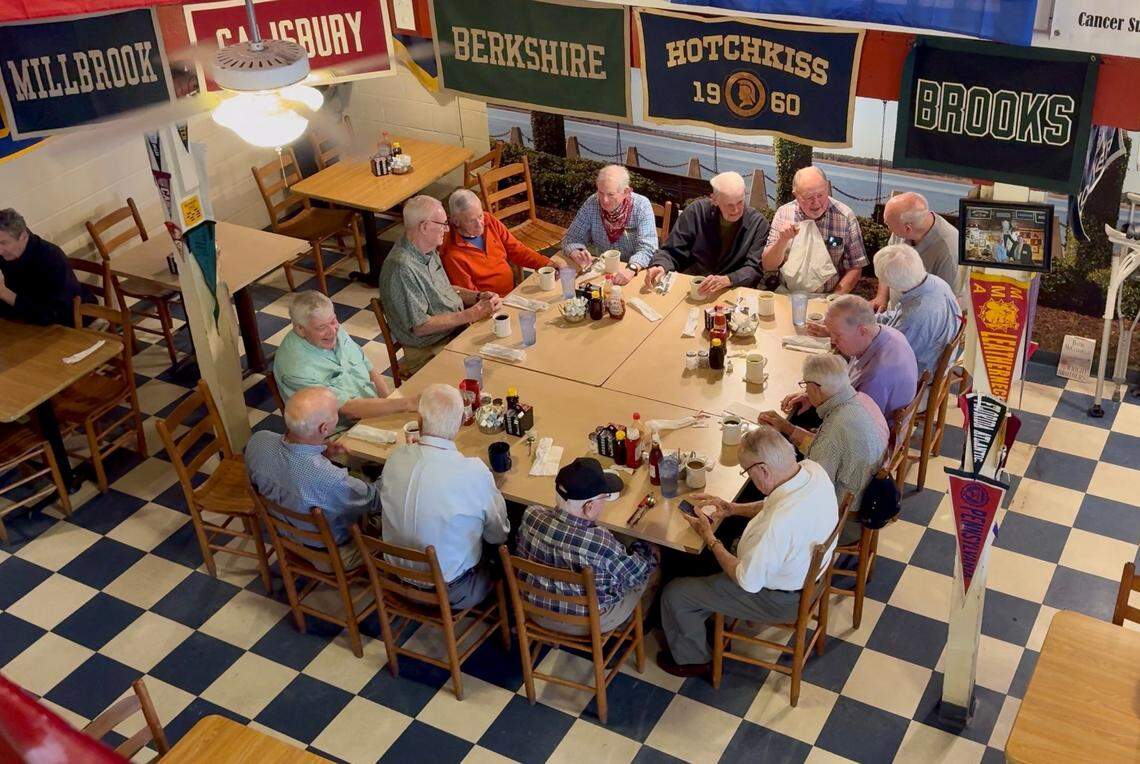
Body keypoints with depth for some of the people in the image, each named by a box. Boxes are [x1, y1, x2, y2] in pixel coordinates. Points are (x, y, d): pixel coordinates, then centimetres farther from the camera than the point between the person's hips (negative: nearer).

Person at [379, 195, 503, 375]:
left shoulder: (428, 251, 7)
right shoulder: (402, 268, -24)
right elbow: (420, 326, -23)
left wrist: (478, 296, 5)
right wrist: (472, 314, -20)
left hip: (458, 330, 9)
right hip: (430, 351, -9)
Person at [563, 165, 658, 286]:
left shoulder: (642, 206, -12)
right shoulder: (591, 204, -4)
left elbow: (647, 248, -19)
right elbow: (571, 238, 1)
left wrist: (631, 269, -39)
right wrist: (577, 254, -23)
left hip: (637, 272, -3)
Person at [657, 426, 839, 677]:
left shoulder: (777, 524, -42)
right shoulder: (812, 468, -18)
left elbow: (748, 582, -24)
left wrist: (709, 537, -14)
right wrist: (732, 509, -1)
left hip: (779, 599, -8)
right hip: (806, 570, 8)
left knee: (674, 595, 5)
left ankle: (692, 660, 30)